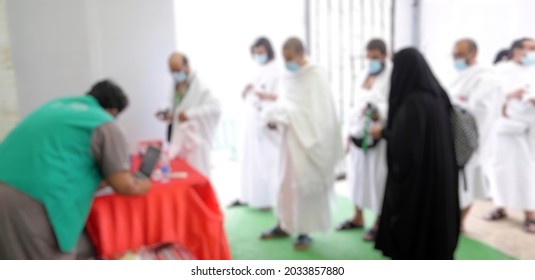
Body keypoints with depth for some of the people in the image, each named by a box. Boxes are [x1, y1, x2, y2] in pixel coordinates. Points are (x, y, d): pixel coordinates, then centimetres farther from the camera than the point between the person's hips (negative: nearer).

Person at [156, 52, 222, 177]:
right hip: (179, 140, 7)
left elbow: (216, 107, -26)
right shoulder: (177, 86, 9)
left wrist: (190, 114, -29)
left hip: (194, 141, -7)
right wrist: (169, 115, -1)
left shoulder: (199, 87, -15)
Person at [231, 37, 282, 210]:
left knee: (267, 159, -5)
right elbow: (245, 97, 16)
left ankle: (268, 198, 2)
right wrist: (246, 91, -6)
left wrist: (265, 95, -28)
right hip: (252, 121, 7)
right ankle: (249, 195, 16)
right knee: (250, 159, 8)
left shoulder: (277, 71, -4)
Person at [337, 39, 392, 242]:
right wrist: (352, 130, 15)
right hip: (360, 132, 8)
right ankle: (358, 216, 26)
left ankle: (379, 222, 13)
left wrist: (380, 113, -35)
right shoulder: (368, 75, 18)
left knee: (377, 178, -1)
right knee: (358, 175, 12)